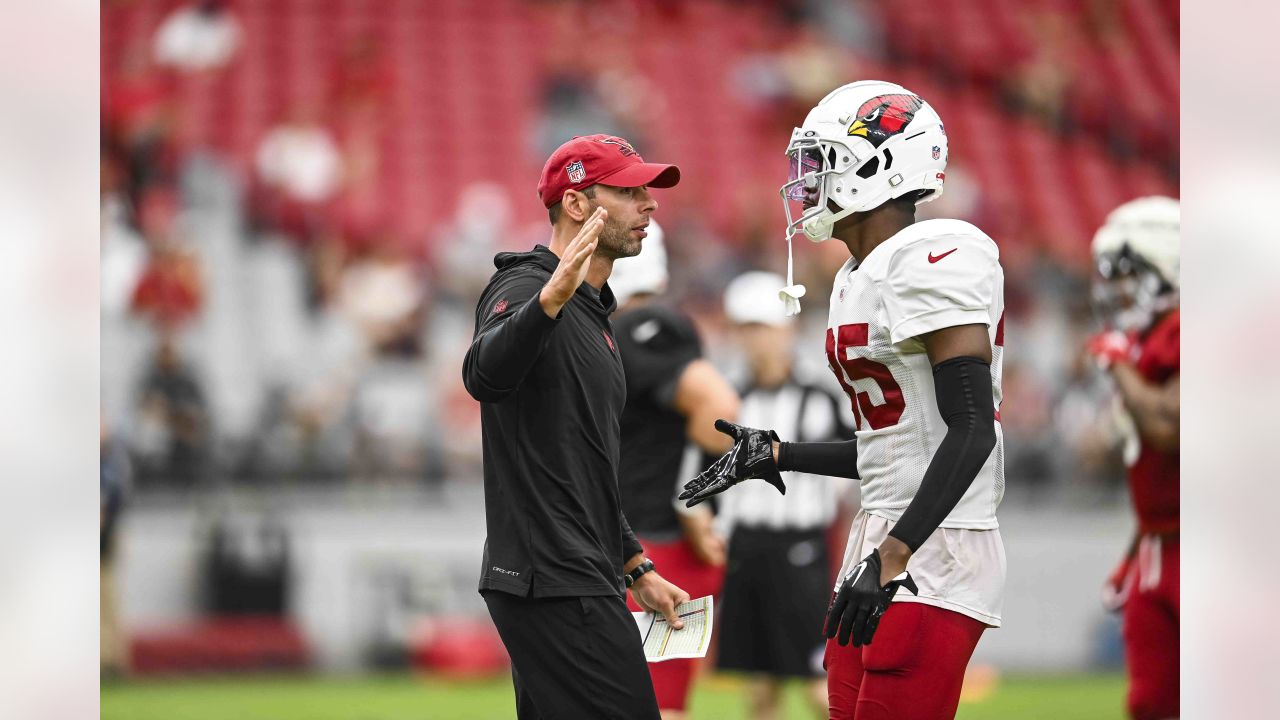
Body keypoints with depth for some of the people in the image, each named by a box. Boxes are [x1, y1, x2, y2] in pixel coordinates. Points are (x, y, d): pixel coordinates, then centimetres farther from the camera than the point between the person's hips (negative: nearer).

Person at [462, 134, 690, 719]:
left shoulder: (591, 313, 21)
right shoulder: (524, 290, -10)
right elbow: (485, 376, -34)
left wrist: (636, 569, 25)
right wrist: (552, 298, -49)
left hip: (577, 578, 10)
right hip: (554, 583, -10)